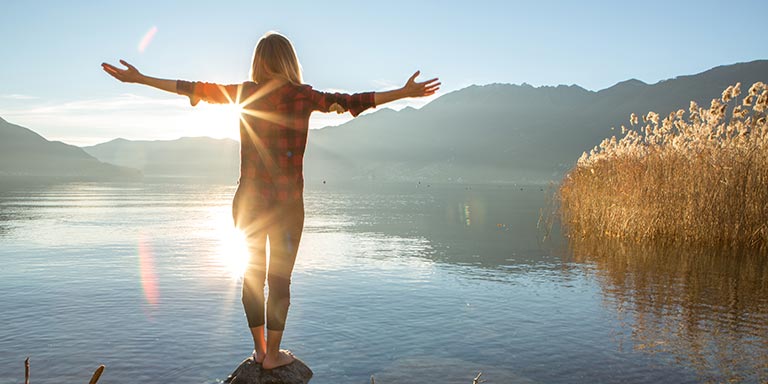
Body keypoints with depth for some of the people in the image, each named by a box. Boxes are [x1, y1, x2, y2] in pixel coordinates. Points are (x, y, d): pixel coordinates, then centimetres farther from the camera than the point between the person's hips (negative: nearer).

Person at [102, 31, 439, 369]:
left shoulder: (244, 93, 1)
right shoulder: (302, 96, -7)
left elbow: (194, 89, 6)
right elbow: (349, 102, -10)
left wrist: (138, 78, 17)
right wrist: (404, 93, -7)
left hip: (248, 201, 3)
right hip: (286, 202, -3)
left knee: (253, 274, 14)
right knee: (280, 278, 8)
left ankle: (259, 350, 26)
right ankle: (273, 355, 17)